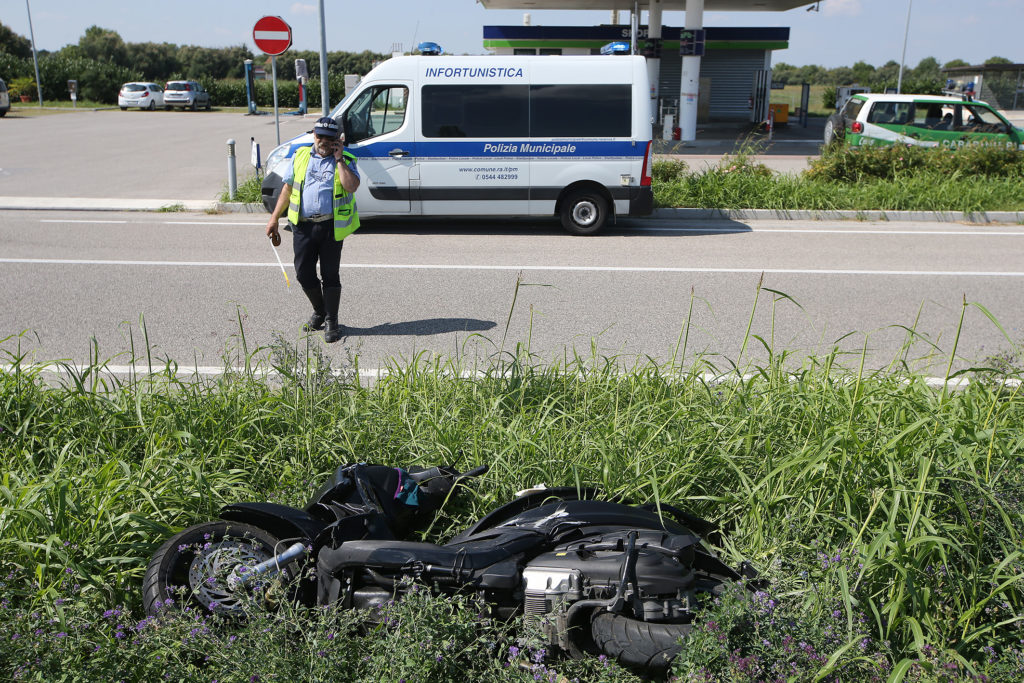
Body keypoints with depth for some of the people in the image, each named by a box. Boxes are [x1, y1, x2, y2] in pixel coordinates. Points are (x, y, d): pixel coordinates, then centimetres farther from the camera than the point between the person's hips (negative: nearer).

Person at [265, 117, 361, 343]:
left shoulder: (345, 160, 5)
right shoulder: (300, 156, 13)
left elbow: (352, 186, -14)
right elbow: (287, 188, 16)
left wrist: (338, 159, -11)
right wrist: (274, 218, 13)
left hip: (331, 226, -3)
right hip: (303, 225, 3)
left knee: (330, 275, 2)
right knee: (303, 274, 4)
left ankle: (331, 321, 15)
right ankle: (320, 311, 28)